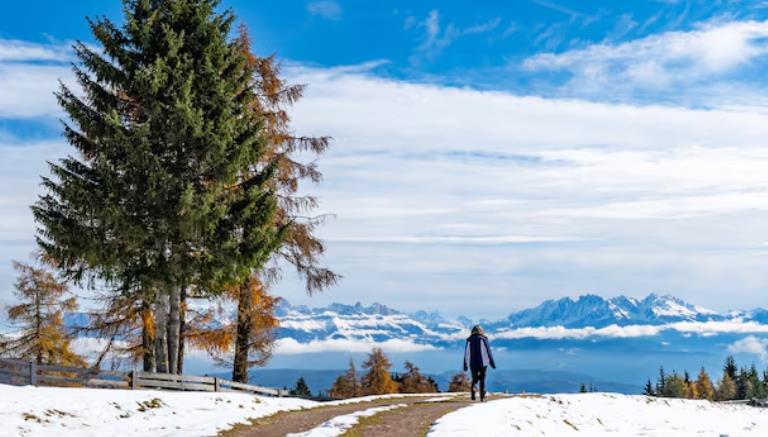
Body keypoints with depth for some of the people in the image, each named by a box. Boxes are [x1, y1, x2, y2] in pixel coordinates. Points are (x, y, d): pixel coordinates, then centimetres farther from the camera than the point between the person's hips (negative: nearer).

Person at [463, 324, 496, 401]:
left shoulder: (469, 340, 5)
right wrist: (492, 363, 5)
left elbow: (466, 354, 4)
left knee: (474, 379, 12)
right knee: (482, 380, 7)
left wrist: (465, 365, 6)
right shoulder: (484, 339, 0)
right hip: (483, 363, -1)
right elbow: (488, 352, -1)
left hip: (473, 364, 1)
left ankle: (473, 389, -18)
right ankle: (482, 397, -1)